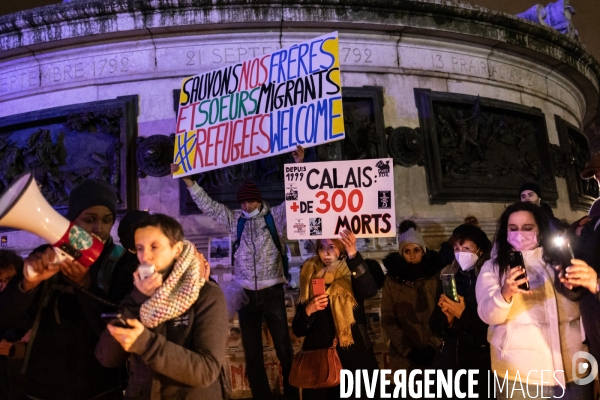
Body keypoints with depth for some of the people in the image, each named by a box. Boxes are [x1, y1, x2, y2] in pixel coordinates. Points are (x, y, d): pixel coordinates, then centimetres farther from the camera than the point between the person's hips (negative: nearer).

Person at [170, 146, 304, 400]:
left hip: (272, 292, -3)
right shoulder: (235, 220, 8)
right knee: (252, 354, 11)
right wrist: (186, 178, 3)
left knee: (284, 349, 8)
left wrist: (299, 167, -21)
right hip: (246, 293, 3)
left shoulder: (275, 216, 1)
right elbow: (207, 205, 7)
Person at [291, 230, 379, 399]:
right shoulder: (311, 279, 4)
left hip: (354, 358, -2)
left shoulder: (352, 275, -2)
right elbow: (298, 330, 3)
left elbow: (369, 291, -26)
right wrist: (308, 310, -16)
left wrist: (353, 256, -35)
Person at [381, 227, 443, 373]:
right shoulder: (392, 280, -1)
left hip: (435, 353, 0)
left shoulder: (437, 275, -1)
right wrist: (408, 350, -7)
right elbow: (388, 320, -1)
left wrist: (434, 346, -9)